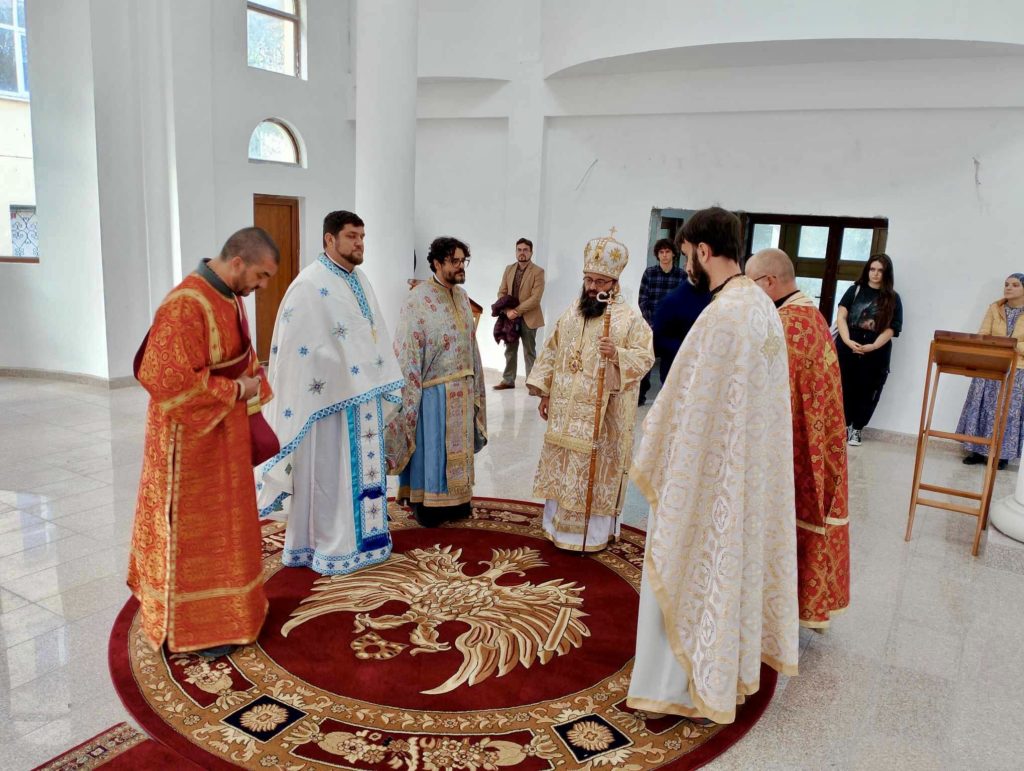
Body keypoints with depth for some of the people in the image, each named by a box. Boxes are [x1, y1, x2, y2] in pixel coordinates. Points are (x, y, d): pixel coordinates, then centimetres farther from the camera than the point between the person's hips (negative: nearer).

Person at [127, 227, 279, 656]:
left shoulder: (229, 296, 5)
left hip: (225, 432, 9)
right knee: (193, 531, 5)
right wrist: (235, 390, -21)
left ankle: (220, 605, 37)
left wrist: (253, 395, 6)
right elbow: (167, 379, -29)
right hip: (192, 437, -9)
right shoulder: (186, 306, -25)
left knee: (223, 523, 20)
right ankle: (191, 626, 21)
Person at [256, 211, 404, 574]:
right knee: (329, 472, 2)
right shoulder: (310, 283, -14)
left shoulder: (360, 280, 12)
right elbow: (296, 345, -18)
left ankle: (359, 537, 29)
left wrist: (385, 381, 12)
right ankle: (328, 548, 15)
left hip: (364, 393, 9)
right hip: (330, 395, -8)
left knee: (362, 467, 15)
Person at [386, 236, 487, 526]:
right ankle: (425, 503, 19)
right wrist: (412, 395, -17)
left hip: (462, 389, 7)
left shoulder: (462, 297, 8)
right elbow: (407, 351, -14)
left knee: (457, 446, 15)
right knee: (430, 448, 4)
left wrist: (474, 386, 14)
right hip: (433, 390, -7)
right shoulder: (418, 299, -14)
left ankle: (455, 499, 29)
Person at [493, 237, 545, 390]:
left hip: (528, 318, -5)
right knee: (510, 349, 12)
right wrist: (507, 310, -11)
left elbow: (535, 298, -17)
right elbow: (502, 292, 6)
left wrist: (517, 311, -21)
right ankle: (508, 380, 20)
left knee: (529, 352, 4)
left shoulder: (538, 271, -9)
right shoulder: (509, 269, 9)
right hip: (510, 316, 5)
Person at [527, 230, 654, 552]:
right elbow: (551, 352, 13)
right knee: (562, 466, 13)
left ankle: (594, 532, 14)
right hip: (566, 409, 6)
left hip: (604, 414, -5)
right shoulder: (570, 313, 9)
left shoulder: (630, 318, -8)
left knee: (596, 469, 1)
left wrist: (617, 353, -31)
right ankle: (559, 523, 28)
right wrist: (545, 392, 9)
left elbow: (645, 357, -12)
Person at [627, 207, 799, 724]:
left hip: (707, 471, -9)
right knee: (733, 563, 21)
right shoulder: (763, 306, 5)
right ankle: (731, 665, 38)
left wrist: (650, 462, -8)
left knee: (688, 573, 5)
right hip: (752, 469, 9)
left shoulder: (720, 316, -25)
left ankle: (677, 685, 20)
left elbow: (686, 404, -21)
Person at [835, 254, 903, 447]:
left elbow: (891, 329, -3)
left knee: (866, 392, 7)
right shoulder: (855, 290, 5)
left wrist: (872, 346, -19)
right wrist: (847, 341, -18)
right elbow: (841, 317, -3)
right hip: (847, 349, 0)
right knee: (845, 389, 5)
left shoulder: (892, 298, 4)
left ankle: (857, 429, 22)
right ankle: (845, 424, 23)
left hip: (876, 354, 0)